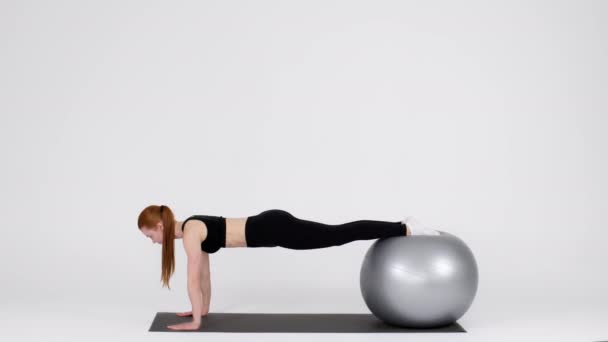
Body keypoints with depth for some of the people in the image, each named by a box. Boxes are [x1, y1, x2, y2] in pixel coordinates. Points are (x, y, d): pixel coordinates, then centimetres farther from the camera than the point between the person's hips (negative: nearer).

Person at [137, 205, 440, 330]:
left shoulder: (190, 231, -11)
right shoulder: (193, 229, 15)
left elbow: (193, 279, -13)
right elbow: (204, 272, 26)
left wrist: (195, 322, -6)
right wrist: (204, 308, 30)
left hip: (273, 230, -8)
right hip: (271, 226, 8)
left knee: (341, 235, -7)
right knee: (341, 235, 9)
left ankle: (407, 229, -5)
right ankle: (405, 227, 14)